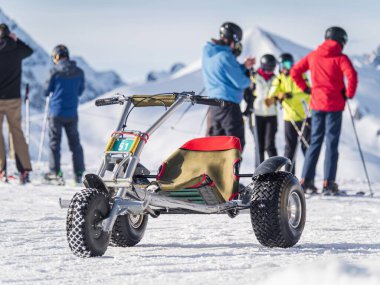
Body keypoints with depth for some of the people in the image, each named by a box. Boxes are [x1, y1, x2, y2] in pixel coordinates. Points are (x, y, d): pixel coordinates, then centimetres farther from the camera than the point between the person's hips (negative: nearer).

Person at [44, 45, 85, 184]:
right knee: (75, 143, 12)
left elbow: (46, 91, -1)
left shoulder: (55, 72, -10)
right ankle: (79, 174, 11)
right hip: (72, 113, 3)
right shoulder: (79, 72, 1)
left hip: (56, 112, -3)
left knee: (54, 143, 5)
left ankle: (55, 172, 2)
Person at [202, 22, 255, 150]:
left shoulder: (208, 54, 10)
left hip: (213, 106, 8)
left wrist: (244, 67, 13)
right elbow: (239, 82, -14)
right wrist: (248, 81, 7)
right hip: (228, 104, -8)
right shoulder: (225, 56, -18)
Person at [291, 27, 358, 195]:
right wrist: (349, 93, -7)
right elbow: (351, 75, -21)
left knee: (315, 141, 12)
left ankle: (306, 180, 8)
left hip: (317, 104, 4)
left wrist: (305, 88, 15)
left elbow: (295, 71, 11)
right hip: (334, 105, -4)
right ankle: (328, 183, -5)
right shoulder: (340, 58, -7)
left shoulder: (313, 56, 8)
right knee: (332, 143, 0)